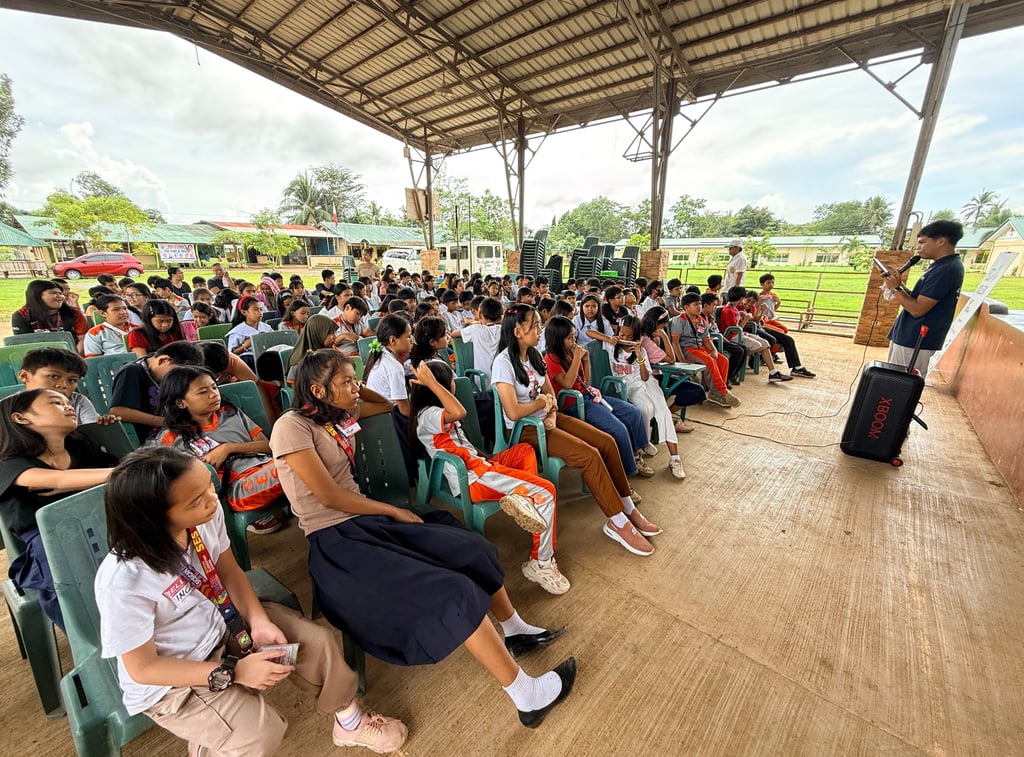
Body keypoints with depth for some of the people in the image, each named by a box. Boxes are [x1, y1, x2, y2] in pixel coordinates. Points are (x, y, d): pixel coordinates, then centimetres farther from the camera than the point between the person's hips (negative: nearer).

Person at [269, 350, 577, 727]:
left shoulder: (339, 413, 10)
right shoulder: (292, 427, -12)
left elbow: (386, 404, 28)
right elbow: (329, 496, -16)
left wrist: (353, 391, 11)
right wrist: (395, 512, -11)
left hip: (365, 520, 8)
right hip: (335, 541, -8)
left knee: (473, 550, -2)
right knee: (452, 591, -20)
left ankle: (516, 630, 21)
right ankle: (526, 696, -5)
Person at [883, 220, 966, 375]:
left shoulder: (946, 270, -17)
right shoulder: (945, 265, 16)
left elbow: (917, 309, -21)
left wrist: (896, 288, -9)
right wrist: (900, 286, 4)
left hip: (914, 342, -10)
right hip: (911, 337, 10)